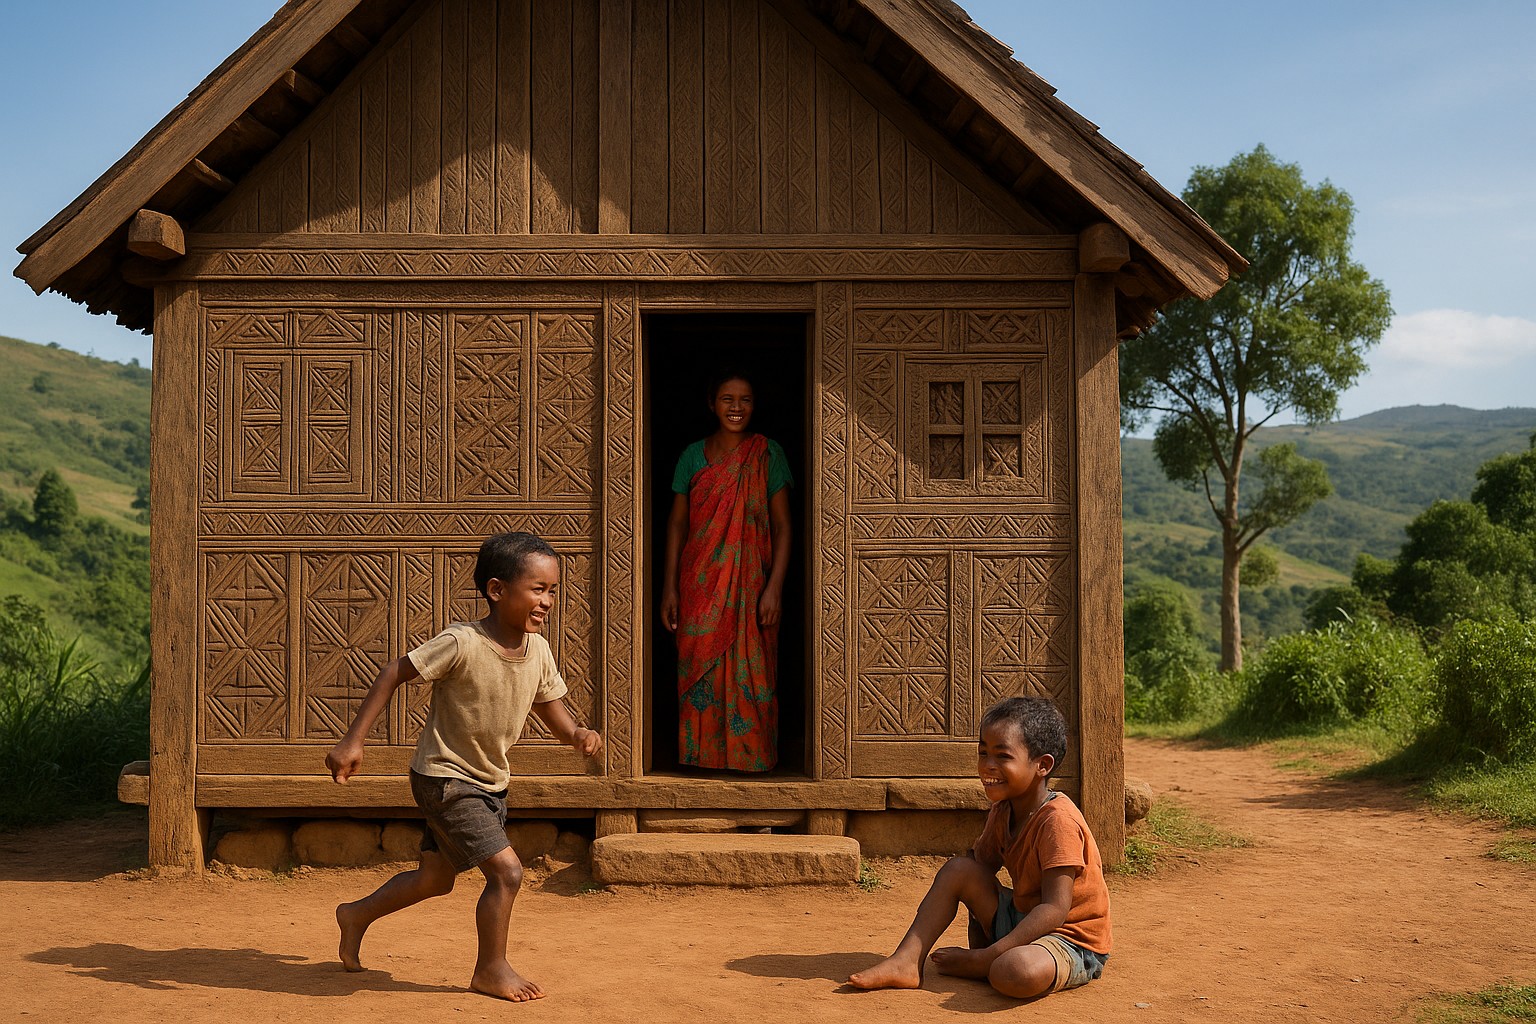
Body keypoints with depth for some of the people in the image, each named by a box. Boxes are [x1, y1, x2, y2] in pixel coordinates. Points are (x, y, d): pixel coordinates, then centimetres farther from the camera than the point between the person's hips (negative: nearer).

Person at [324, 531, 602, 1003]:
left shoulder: (538, 650, -6)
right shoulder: (461, 643, -26)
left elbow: (552, 708, 5)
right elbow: (394, 673, -17)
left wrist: (577, 733, -18)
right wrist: (353, 740, -19)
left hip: (491, 783, 8)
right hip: (444, 779, -8)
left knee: (435, 878, 22)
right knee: (506, 870, -14)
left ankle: (357, 915, 45)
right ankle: (491, 969, 7)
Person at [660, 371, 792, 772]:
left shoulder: (768, 455, 0)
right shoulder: (693, 455, 6)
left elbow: (781, 525, -2)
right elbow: (677, 523, 7)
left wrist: (774, 587, -11)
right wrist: (669, 587, 1)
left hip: (750, 585, -2)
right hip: (701, 585, 2)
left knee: (749, 675, 0)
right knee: (700, 674, 4)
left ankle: (752, 759, 13)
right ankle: (702, 755, 17)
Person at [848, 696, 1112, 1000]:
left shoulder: (1058, 819, -24)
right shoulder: (1002, 812, 3)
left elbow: (1055, 909, -28)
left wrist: (985, 957, -29)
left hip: (1073, 942, -8)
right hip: (1021, 922, 8)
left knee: (1016, 972, -38)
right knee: (958, 869, -3)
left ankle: (975, 964, -5)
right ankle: (906, 961, -6)